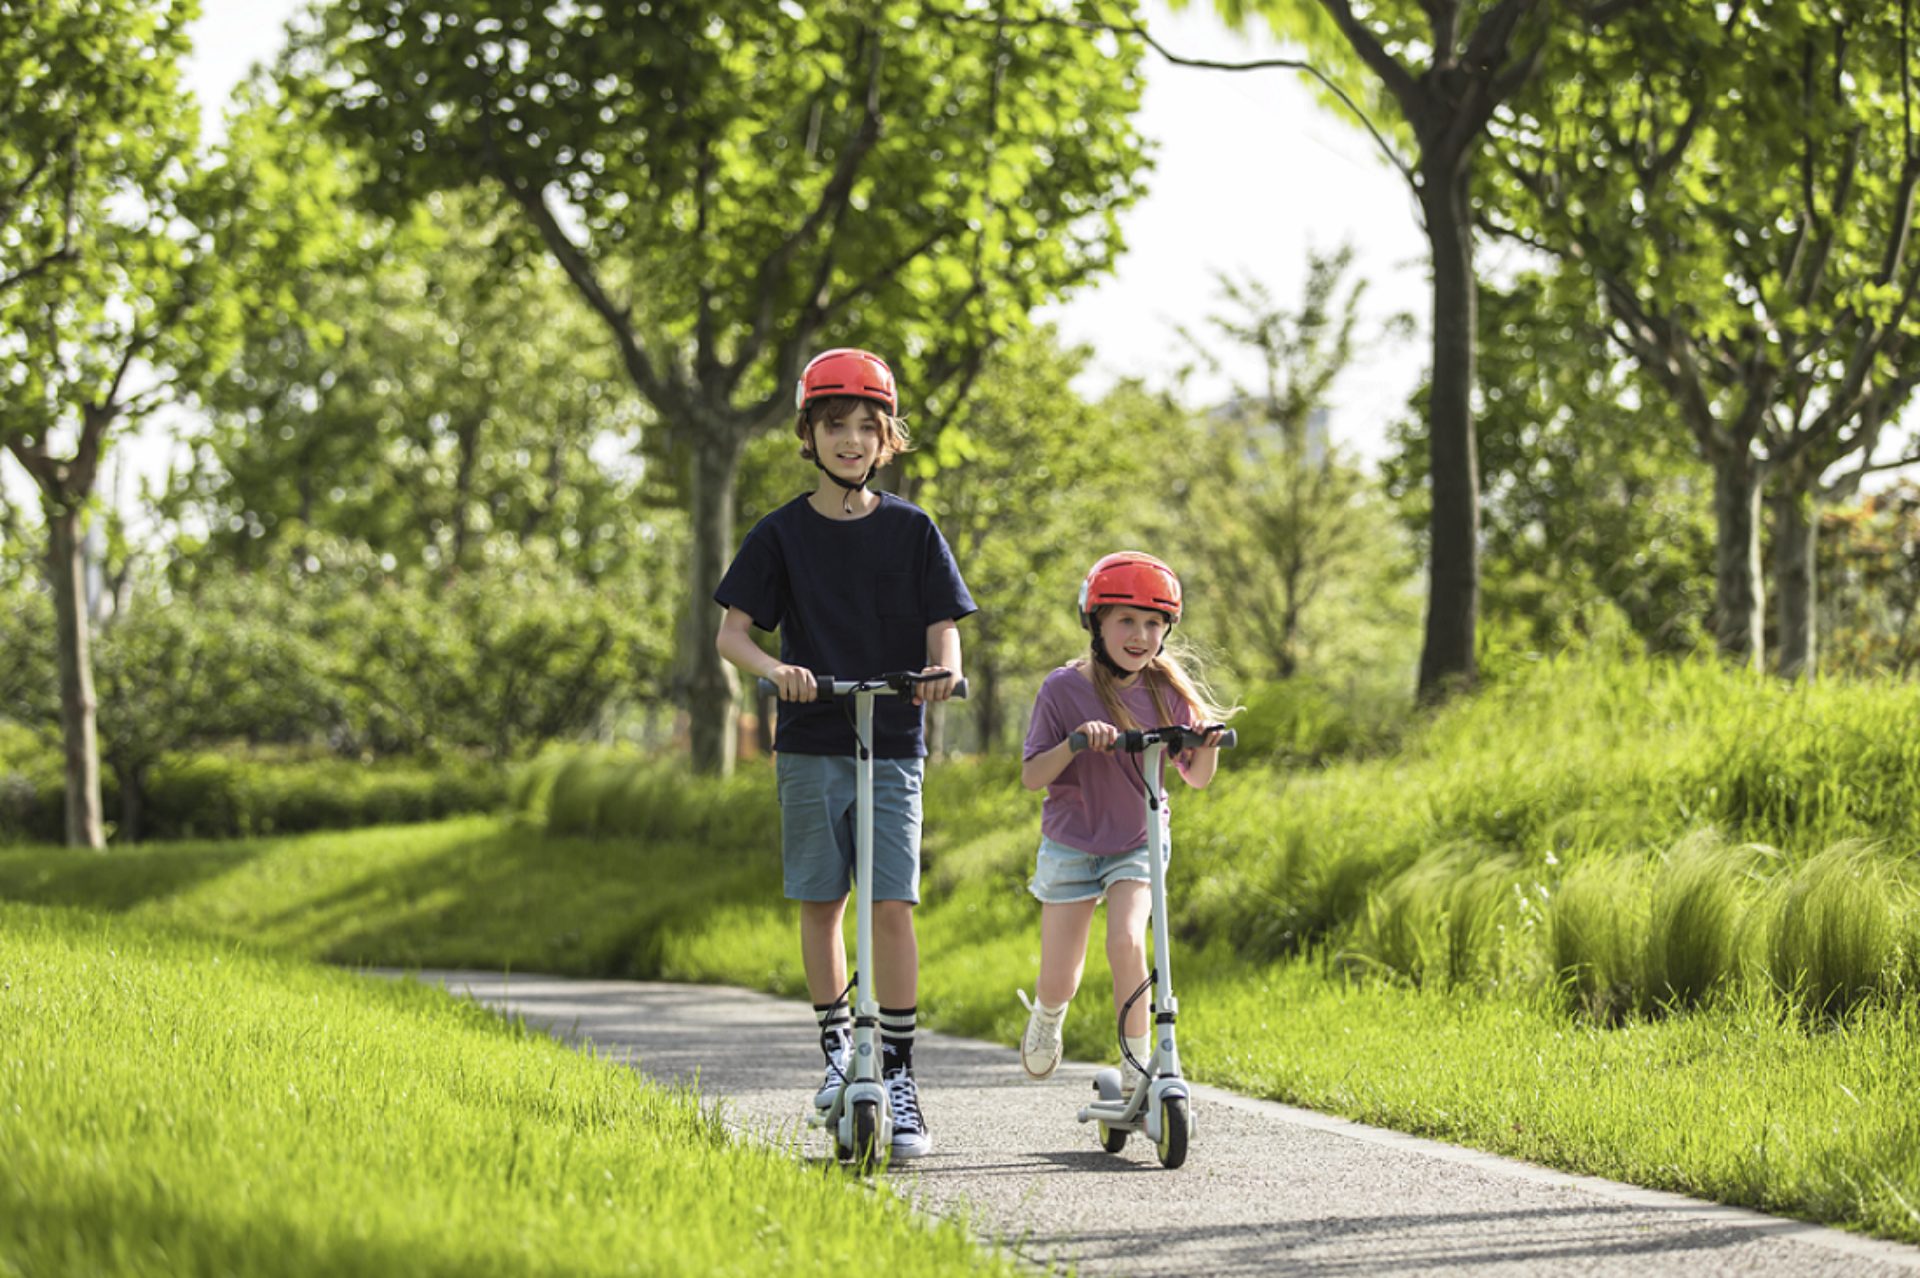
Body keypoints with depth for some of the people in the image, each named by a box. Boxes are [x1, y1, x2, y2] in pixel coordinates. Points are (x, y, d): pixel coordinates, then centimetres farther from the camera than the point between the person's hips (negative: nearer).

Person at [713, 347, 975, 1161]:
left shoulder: (911, 531, 4)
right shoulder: (782, 535, 2)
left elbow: (942, 627, 2)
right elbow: (730, 633, 0)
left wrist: (942, 670, -22)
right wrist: (774, 668, -21)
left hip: (893, 744, -1)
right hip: (811, 742, 1)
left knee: (892, 905, -8)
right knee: (821, 901, 6)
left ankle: (899, 1076, -7)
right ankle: (836, 1043, 24)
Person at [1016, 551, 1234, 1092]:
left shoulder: (1167, 690, -5)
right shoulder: (1064, 689, -13)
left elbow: (1196, 778, 2)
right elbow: (1031, 776, -13)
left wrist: (1208, 740, -20)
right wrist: (1076, 742, -30)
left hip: (1139, 843, 1)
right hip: (1071, 844, -1)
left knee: (1127, 942, -24)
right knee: (1061, 981, 3)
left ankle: (1136, 1066, -10)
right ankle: (1047, 1013, 40)